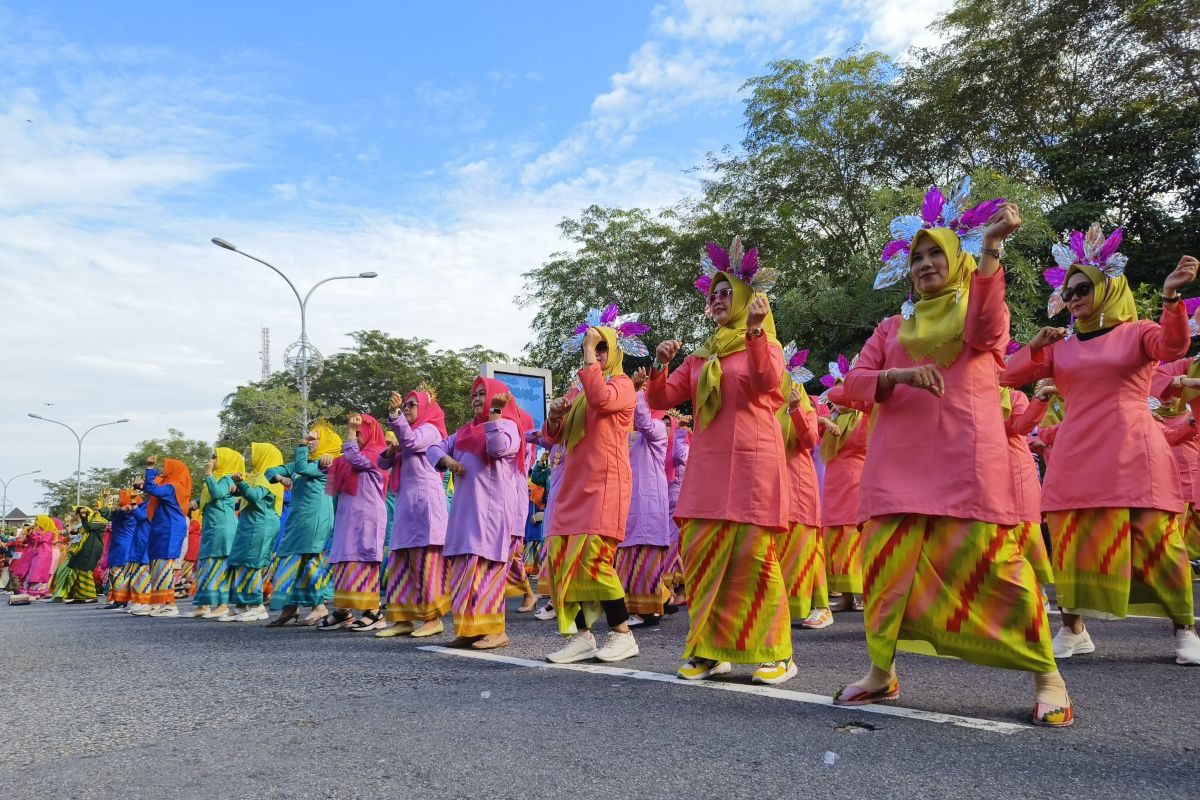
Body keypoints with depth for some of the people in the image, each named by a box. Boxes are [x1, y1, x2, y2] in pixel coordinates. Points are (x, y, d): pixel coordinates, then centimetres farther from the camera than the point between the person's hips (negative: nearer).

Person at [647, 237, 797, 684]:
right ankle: (709, 651, 10)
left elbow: (767, 382, -15)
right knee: (700, 552, 0)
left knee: (753, 554, -9)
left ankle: (776, 654, 1)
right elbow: (660, 400, 15)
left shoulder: (764, 344, 8)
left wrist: (755, 331, -25)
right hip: (707, 466, 5)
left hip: (752, 461, -5)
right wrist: (660, 366, -2)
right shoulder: (699, 358, 20)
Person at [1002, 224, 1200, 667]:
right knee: (1072, 542, 3)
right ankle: (1073, 630, 14)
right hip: (1076, 455, 3)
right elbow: (1009, 377, 11)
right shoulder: (1062, 346, 13)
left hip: (1132, 453, -3)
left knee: (1155, 542, -3)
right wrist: (1037, 345, -3)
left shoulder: (1138, 331, 5)